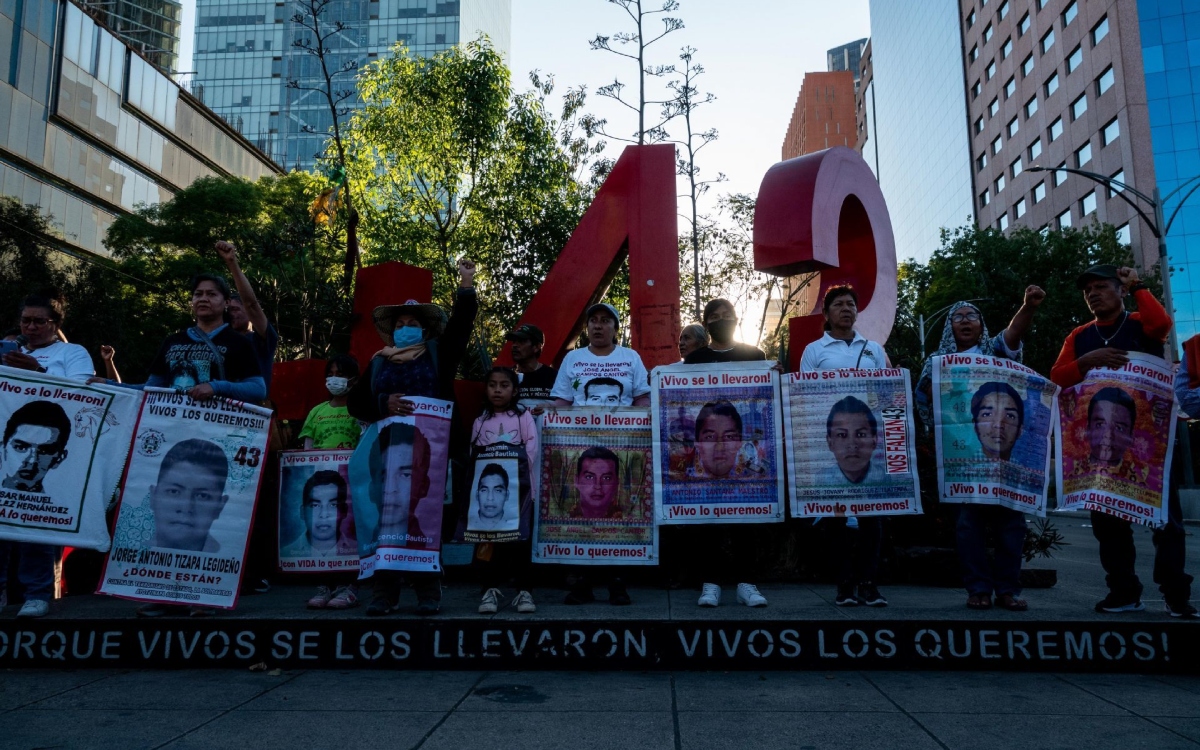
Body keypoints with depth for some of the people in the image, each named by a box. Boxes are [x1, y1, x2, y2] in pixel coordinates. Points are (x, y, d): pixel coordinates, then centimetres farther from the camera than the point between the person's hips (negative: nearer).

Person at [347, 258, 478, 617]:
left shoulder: (438, 353, 11)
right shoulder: (378, 362, 16)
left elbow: (461, 323, -1)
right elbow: (356, 402, 10)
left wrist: (466, 284, -8)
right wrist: (384, 403, -9)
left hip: (430, 451, -2)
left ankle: (429, 592, 3)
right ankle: (385, 592, 4)